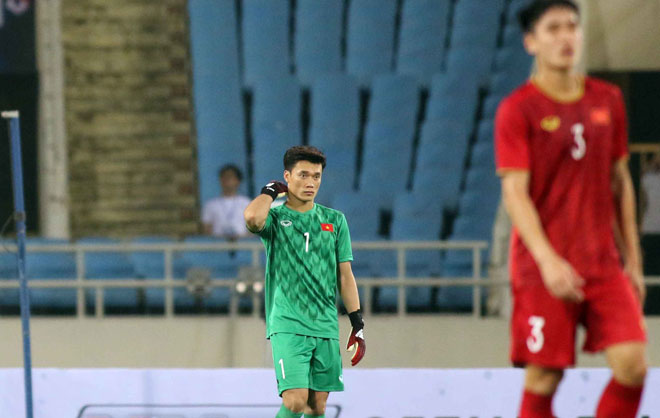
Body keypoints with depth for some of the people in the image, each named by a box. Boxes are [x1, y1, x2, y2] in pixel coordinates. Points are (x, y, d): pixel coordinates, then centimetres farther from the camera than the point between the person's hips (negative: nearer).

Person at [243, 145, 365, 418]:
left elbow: (345, 275, 14)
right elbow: (252, 216, -24)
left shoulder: (334, 220, 12)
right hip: (287, 326, -4)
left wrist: (358, 325, 8)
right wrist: (271, 190, -5)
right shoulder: (274, 217, 1)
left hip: (326, 328, 4)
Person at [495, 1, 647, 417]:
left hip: (604, 263, 5)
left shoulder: (608, 100, 10)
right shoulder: (518, 109, -6)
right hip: (542, 267, -4)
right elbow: (515, 192, -11)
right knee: (543, 380, -3)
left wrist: (632, 258, 14)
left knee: (633, 364, -9)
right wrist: (548, 260, -23)